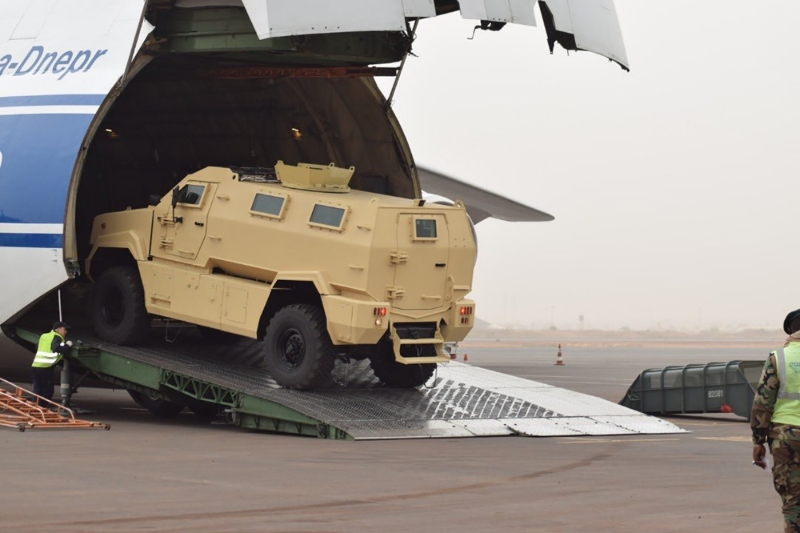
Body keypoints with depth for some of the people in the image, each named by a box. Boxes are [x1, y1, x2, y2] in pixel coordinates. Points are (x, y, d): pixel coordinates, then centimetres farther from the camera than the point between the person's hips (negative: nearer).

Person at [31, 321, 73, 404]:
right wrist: (67, 345, -7)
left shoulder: (44, 336, 23)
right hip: (46, 367, -7)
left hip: (36, 365, 7)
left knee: (37, 389, 11)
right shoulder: (57, 337, -2)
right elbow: (56, 348, -20)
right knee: (48, 389, 0)